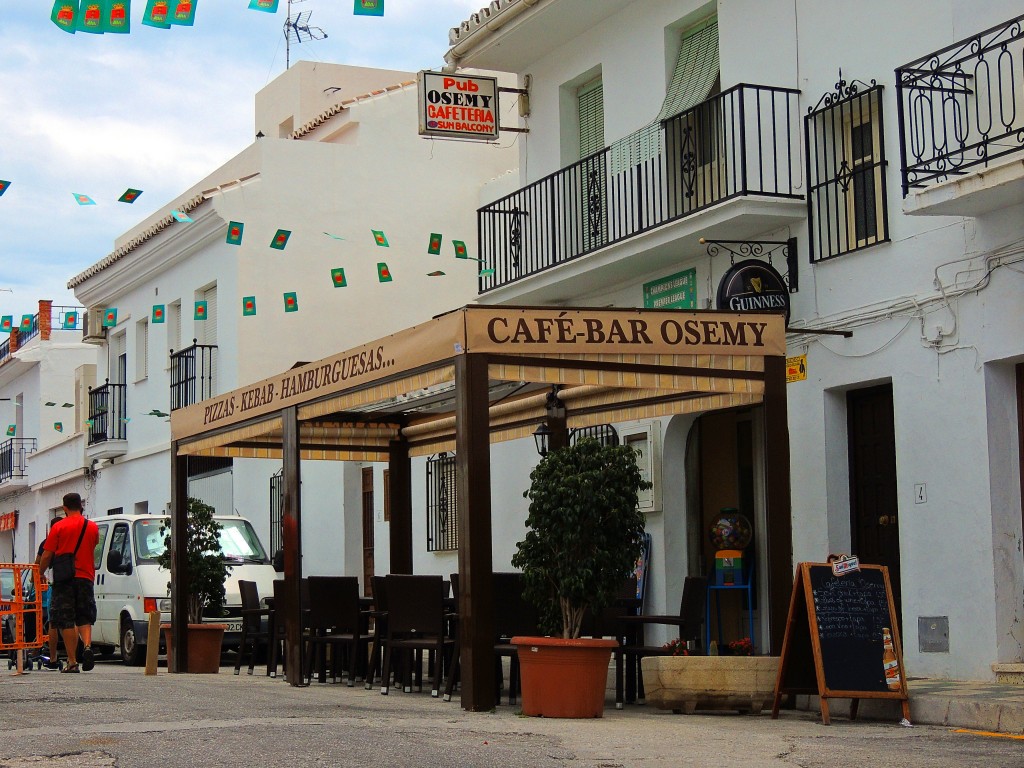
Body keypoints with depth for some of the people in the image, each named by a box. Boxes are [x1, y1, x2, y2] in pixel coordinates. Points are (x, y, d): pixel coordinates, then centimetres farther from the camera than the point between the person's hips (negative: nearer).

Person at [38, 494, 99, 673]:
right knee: (85, 618, 12)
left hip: (64, 579, -2)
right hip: (86, 577, 3)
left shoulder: (58, 527, -3)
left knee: (66, 621, 2)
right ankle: (88, 645, -15)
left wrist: (40, 573, 11)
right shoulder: (92, 527, 6)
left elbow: (46, 555, -3)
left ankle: (72, 662, -1)